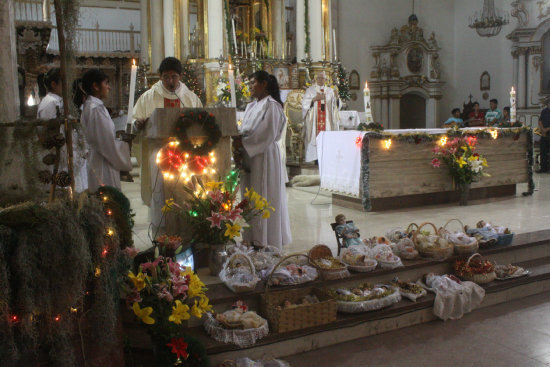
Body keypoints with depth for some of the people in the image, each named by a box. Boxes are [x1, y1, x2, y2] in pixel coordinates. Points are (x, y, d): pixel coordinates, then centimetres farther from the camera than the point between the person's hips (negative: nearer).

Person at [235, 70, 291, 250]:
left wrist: (243, 143, -16)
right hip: (250, 157, 8)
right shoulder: (251, 106, 17)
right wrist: (239, 140, -3)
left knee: (264, 197, -3)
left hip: (265, 156, -8)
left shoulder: (271, 106, -9)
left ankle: (266, 241, 5)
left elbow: (267, 134, -18)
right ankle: (253, 239, 16)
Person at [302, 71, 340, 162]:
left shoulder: (330, 90, 13)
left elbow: (334, 105, 9)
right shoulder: (310, 90, 7)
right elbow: (304, 102, -2)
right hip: (314, 119, -2)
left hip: (327, 119, 2)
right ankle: (315, 157, -6)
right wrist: (315, 99, -12)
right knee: (315, 137, -8)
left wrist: (336, 98, -11)